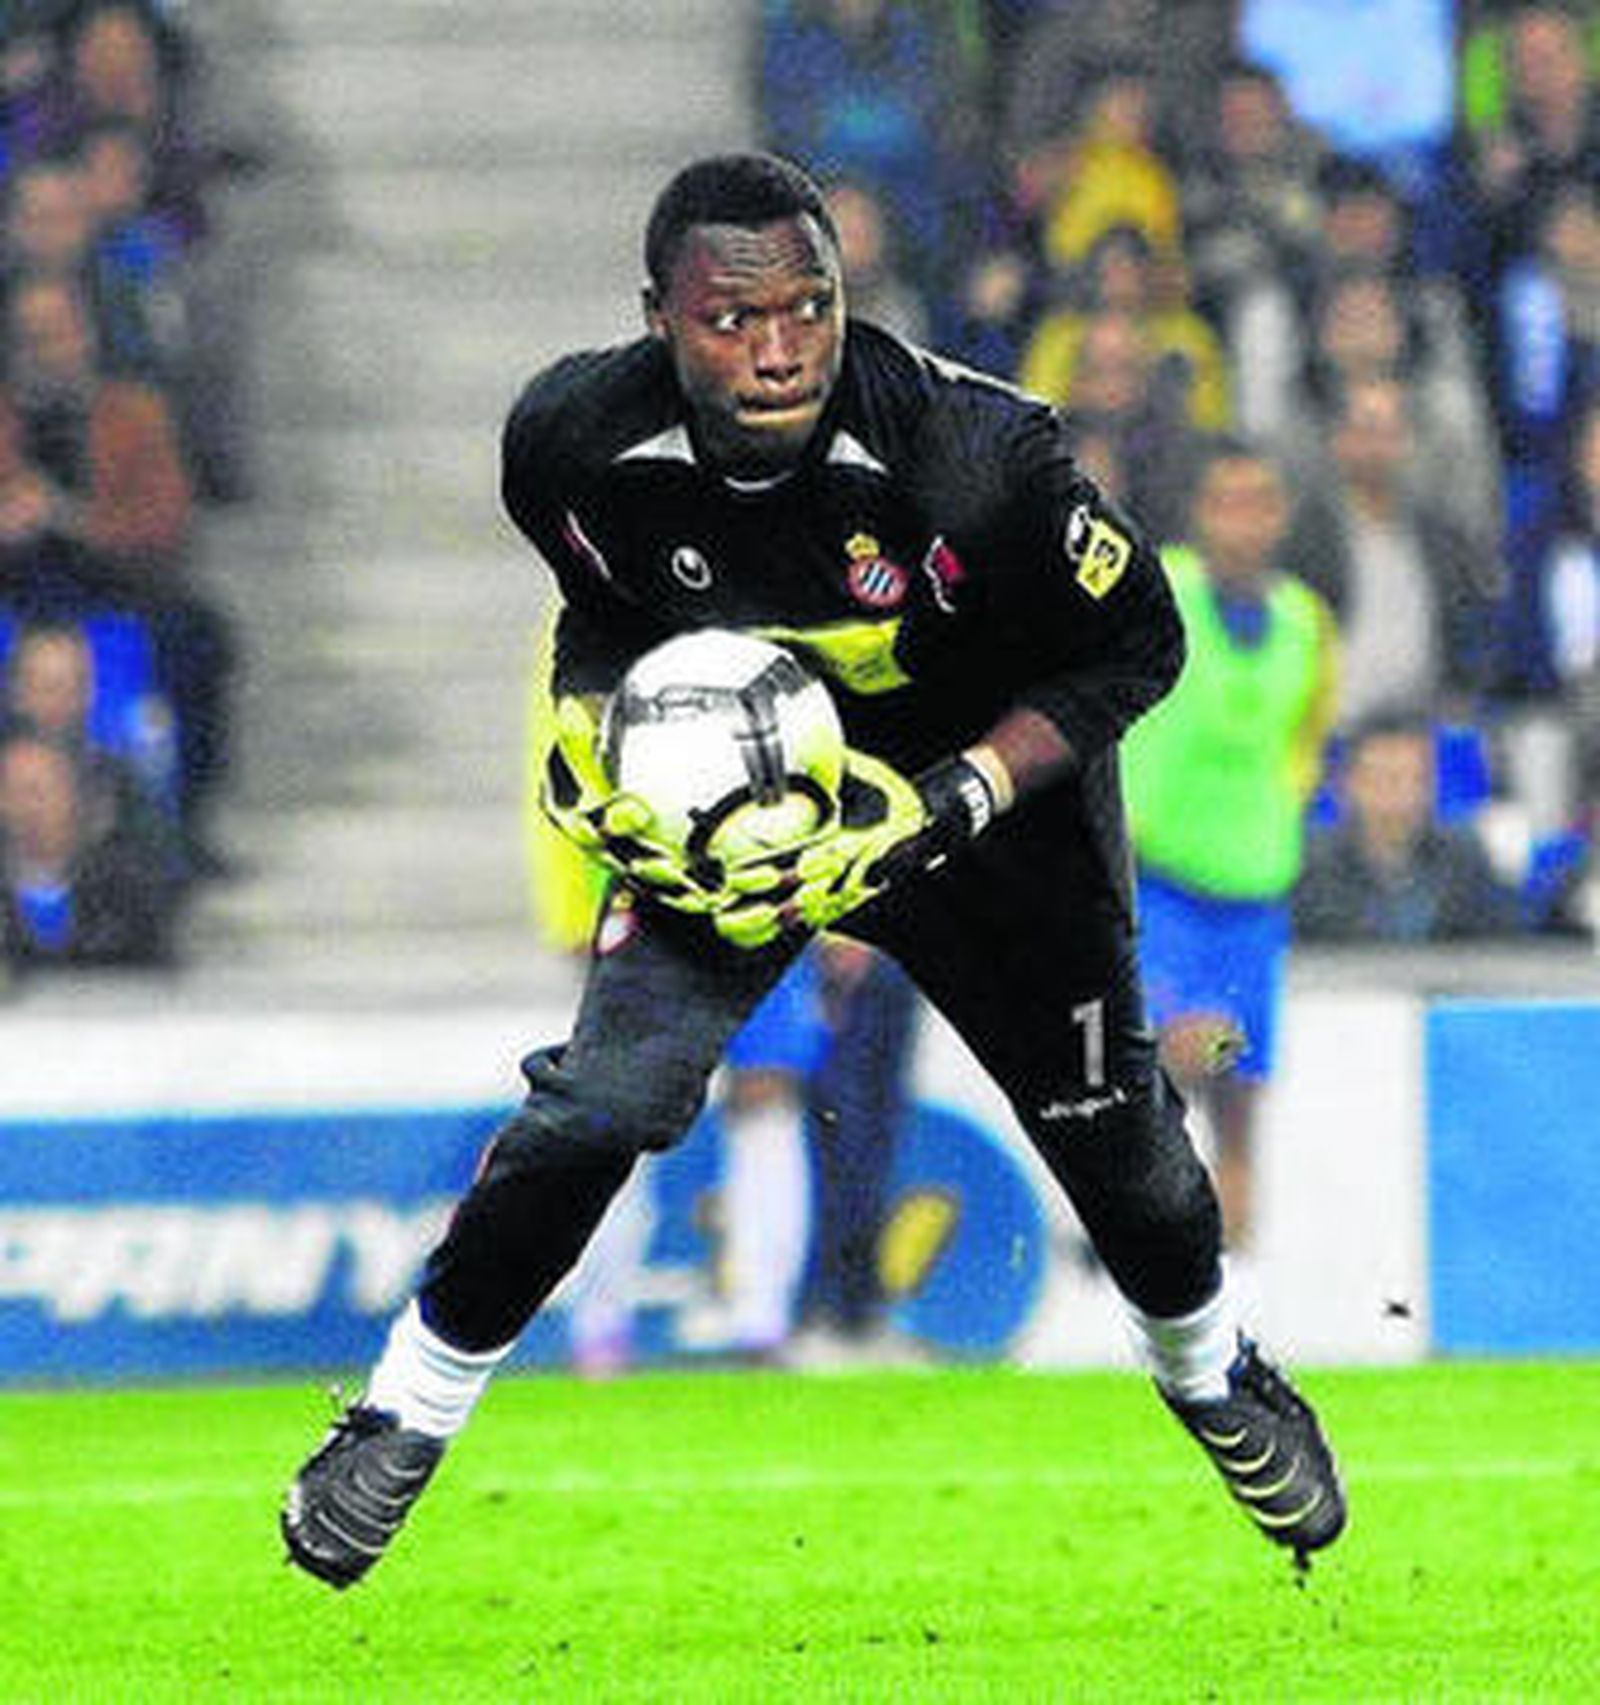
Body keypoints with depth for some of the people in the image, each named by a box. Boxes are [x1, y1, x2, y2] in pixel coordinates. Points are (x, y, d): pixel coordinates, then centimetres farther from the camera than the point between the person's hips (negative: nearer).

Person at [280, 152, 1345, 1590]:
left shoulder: (970, 457, -35)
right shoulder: (577, 440, -24)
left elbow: (1138, 646, -19)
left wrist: (948, 804, -29)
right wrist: (589, 733, -18)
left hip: (990, 782, -1)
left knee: (1107, 1123, 12)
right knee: (603, 1102, -16)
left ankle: (1211, 1373, 46)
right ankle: (406, 1413, 5)